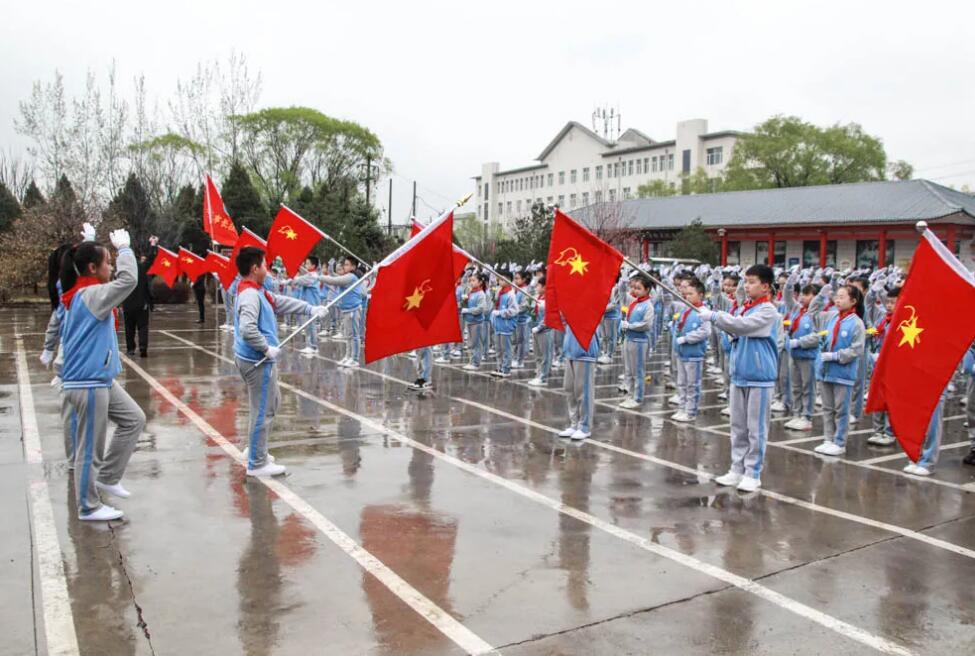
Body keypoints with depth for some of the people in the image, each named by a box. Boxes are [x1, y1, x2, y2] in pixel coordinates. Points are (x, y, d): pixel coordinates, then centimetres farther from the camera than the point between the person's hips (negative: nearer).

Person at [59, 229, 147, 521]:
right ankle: (88, 507, 16)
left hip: (100, 379, 10)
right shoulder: (90, 295, -19)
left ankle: (107, 477, 25)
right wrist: (124, 247, -16)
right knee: (91, 447, 2)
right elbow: (129, 280, -29)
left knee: (134, 419, 16)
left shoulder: (80, 295, 11)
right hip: (88, 383, -10)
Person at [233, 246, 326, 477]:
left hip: (257, 359, 11)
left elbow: (281, 302, 18)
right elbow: (247, 329, -34)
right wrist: (267, 348, -23)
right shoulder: (250, 295, -22)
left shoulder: (257, 291, 10)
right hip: (258, 361, -11)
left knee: (272, 402, 23)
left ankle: (255, 450, 34)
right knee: (263, 411, -2)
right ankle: (257, 464, 8)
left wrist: (310, 309, 16)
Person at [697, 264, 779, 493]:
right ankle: (737, 469, 21)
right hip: (738, 374, 7)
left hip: (759, 377, -7)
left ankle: (752, 473, 9)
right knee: (738, 426, 12)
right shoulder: (744, 308, 11)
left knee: (756, 428, 1)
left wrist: (713, 316, -23)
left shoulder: (768, 311, -12)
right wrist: (717, 318, -6)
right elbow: (733, 329, 13)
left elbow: (743, 325, -26)